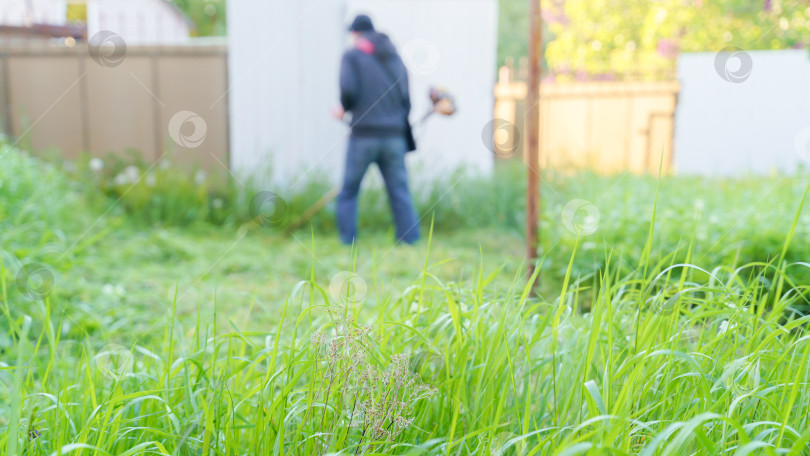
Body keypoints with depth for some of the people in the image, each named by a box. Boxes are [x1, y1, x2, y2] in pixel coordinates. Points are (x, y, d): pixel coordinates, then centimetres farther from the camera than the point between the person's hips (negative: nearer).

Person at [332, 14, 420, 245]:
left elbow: (349, 90, -14)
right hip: (394, 135, 4)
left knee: (348, 191, 8)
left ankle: (348, 243, 7)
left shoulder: (352, 56, 1)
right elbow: (406, 100, 12)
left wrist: (344, 108, 6)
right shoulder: (396, 58, 15)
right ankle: (410, 239, 2)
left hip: (364, 134, -4)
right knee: (400, 192, 7)